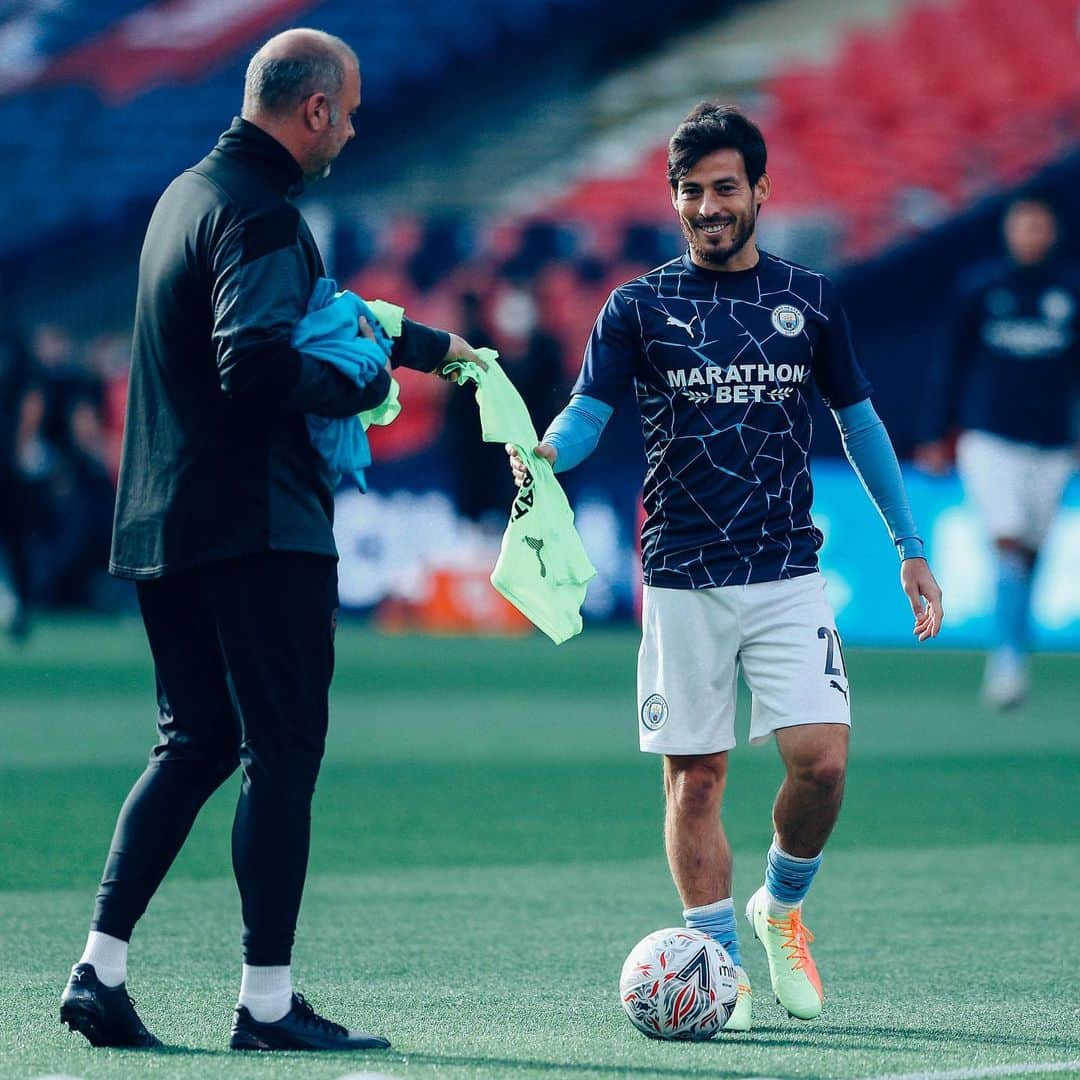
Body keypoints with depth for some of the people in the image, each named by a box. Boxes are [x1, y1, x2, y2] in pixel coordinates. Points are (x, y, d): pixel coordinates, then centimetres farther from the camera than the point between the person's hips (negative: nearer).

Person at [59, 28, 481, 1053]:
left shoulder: (187, 193, 18)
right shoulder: (259, 215, -15)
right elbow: (258, 365, -27)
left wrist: (425, 343, 32)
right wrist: (360, 387, -11)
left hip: (162, 521, 9)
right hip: (257, 525, -9)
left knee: (194, 744, 14)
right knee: (282, 750, -3)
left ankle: (99, 969, 7)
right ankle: (267, 1000, -2)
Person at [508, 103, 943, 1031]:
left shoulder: (810, 300, 7)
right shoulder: (640, 307, 3)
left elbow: (859, 422, 15)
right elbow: (587, 415, -5)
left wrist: (912, 549, 12)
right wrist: (545, 453, -29)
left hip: (789, 577, 1)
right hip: (682, 582, -1)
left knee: (821, 757, -12)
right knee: (694, 776, 0)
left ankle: (782, 907, 15)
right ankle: (720, 965, 11)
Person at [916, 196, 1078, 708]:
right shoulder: (978, 286, 2)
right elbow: (952, 362, 8)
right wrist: (937, 434, 7)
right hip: (988, 438, -2)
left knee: (1027, 555, 9)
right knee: (1008, 544, -18)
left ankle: (1005, 663, 24)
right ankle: (1009, 661, -22)